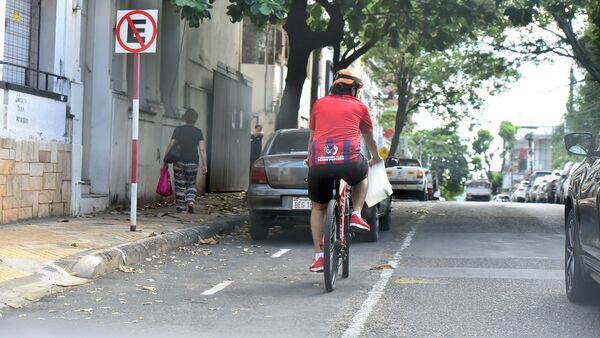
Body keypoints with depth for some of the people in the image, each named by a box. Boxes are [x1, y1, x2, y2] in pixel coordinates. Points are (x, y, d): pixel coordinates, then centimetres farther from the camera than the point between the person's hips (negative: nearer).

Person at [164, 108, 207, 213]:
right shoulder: (198, 132, 1)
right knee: (191, 184, 16)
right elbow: (202, 149, -5)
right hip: (192, 162, 0)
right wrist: (204, 165, -3)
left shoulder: (178, 130, 2)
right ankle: (190, 201, -8)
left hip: (179, 161, 0)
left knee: (180, 185, 10)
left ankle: (180, 208, 9)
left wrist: (165, 161, 5)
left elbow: (170, 146, 0)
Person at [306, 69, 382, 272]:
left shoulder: (319, 104, 23)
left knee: (318, 208, 22)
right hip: (349, 161, -1)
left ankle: (318, 256, 17)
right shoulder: (359, 106, 19)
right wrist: (375, 158, 53)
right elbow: (369, 139, 34)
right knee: (362, 176, 35)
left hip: (319, 163, 2)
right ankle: (356, 215, 15)